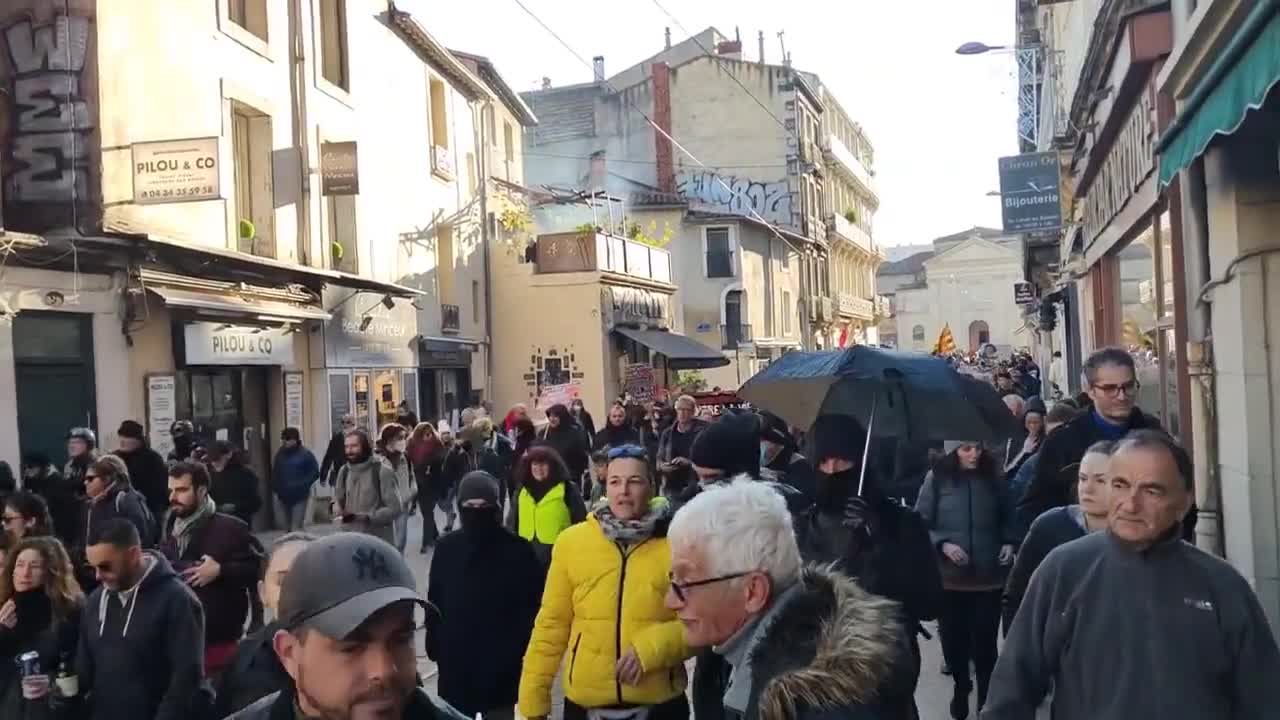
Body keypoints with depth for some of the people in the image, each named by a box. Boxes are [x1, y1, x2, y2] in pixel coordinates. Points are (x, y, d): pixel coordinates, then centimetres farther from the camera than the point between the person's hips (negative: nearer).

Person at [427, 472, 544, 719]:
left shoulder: (519, 551, -9)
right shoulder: (446, 548, 0)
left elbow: (533, 606, -5)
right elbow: (435, 602, 8)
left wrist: (517, 649, -9)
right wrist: (435, 645, 5)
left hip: (501, 667, -2)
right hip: (455, 664, 3)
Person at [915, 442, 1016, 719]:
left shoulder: (993, 477, 1)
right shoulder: (937, 479, -6)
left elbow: (1007, 517, 13)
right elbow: (920, 523, -5)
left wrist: (1008, 542, -3)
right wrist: (942, 544, -18)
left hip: (989, 575, 1)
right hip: (950, 576, 0)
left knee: (985, 639, 2)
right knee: (954, 637, 10)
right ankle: (961, 687, 35)